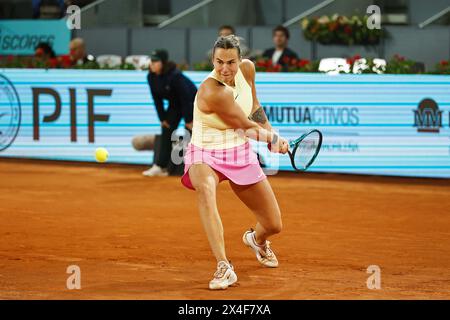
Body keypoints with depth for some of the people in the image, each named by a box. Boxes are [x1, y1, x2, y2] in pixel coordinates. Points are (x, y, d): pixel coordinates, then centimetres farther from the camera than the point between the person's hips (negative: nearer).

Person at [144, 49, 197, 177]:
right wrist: (162, 118, -5)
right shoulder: (151, 77, -13)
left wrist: (188, 120, -24)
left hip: (191, 100, -7)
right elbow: (157, 99, -3)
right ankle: (160, 167, -1)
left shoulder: (175, 76, -33)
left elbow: (185, 98, -28)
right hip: (174, 103, 7)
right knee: (167, 130, 0)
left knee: (191, 131, -9)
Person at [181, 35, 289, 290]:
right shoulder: (213, 92, -30)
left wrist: (273, 136, 8)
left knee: (273, 225, 8)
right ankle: (224, 268, -48)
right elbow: (248, 128, -17)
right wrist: (272, 137, -2)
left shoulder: (247, 69, -9)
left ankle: (256, 240, 49)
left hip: (241, 155, 6)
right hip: (206, 156, -6)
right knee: (205, 188, -43)